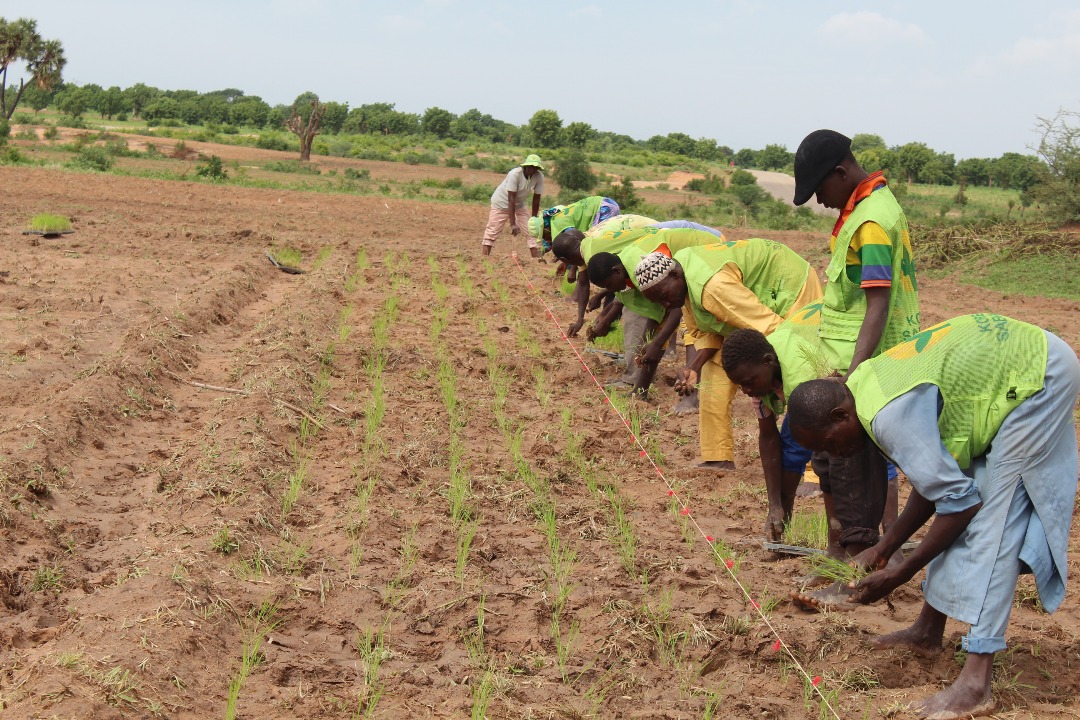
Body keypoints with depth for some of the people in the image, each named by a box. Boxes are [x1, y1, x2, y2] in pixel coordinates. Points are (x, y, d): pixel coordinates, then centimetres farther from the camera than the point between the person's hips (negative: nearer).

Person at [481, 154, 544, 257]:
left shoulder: (539, 176, -19)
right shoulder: (515, 174, -32)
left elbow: (536, 199, -10)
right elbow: (511, 199, -33)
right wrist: (513, 224, -36)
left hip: (519, 205, 5)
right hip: (501, 203, -5)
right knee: (492, 232, -6)